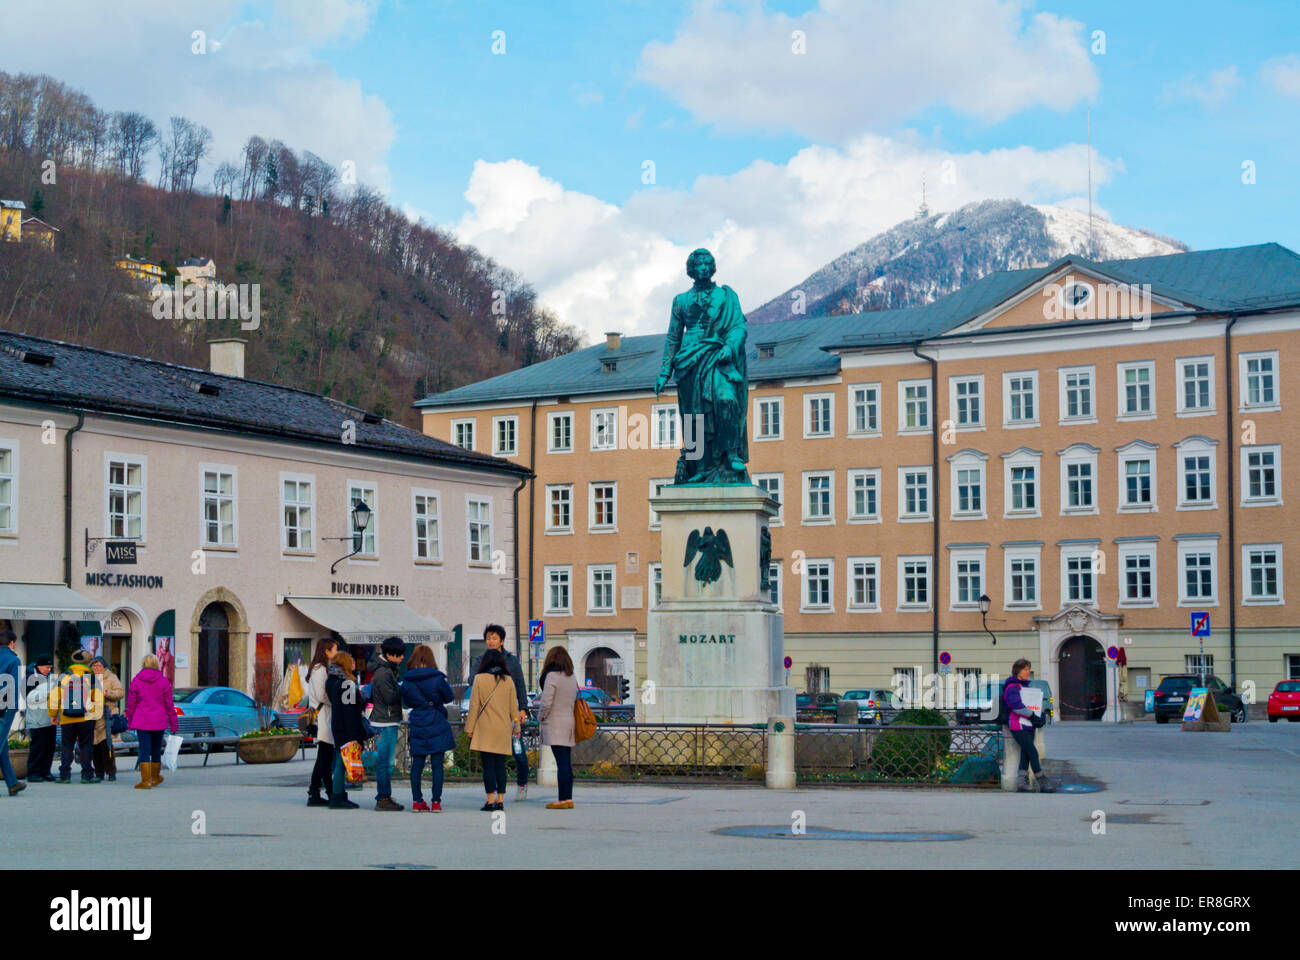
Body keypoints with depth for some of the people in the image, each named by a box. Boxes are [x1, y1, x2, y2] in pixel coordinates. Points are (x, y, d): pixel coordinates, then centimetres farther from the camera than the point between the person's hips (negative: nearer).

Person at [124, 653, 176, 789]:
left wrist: (129, 722, 11)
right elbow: (169, 704, 1)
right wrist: (173, 723, 7)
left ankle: (146, 780, -8)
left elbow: (131, 703, 2)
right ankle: (155, 777, 29)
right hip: (159, 722, 1)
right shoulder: (163, 681, -1)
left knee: (144, 750, -2)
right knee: (156, 750, 15)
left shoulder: (136, 680, -1)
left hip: (142, 722, -1)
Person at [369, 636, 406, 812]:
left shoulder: (388, 670, 16)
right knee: (385, 762, -7)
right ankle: (383, 799, -5)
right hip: (385, 722, -10)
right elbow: (390, 697, -21)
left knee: (385, 762, 12)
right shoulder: (383, 673, -15)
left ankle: (384, 797, 17)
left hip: (389, 721, 10)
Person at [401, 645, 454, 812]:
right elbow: (449, 697, 3)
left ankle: (416, 801, 9)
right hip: (437, 726, -3)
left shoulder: (407, 680, -1)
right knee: (437, 764, 1)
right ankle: (436, 802, 0)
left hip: (417, 726, 3)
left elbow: (406, 702, 10)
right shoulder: (437, 678, -9)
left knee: (417, 764, 9)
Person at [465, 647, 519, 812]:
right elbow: (514, 706, 8)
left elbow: (474, 705, -3)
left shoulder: (480, 679, -4)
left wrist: (470, 728, 3)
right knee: (500, 765, 8)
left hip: (485, 729, -3)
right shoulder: (508, 680, 4)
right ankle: (500, 800, 6)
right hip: (503, 730, 3)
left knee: (488, 765, -3)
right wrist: (516, 727, 17)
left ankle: (490, 801, -7)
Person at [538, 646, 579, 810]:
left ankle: (563, 799, -11)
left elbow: (546, 702, -16)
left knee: (562, 763, -9)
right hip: (569, 722, 7)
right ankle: (568, 798, 12)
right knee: (566, 763, 10)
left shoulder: (552, 676, -11)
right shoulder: (572, 677, 11)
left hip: (555, 724, -7)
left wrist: (540, 717, 2)